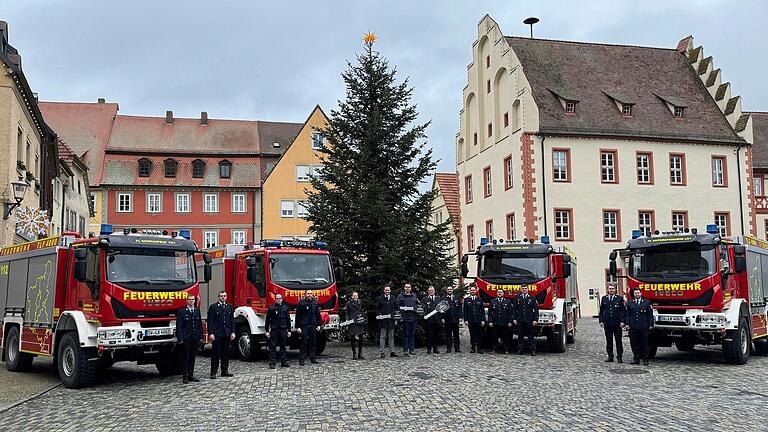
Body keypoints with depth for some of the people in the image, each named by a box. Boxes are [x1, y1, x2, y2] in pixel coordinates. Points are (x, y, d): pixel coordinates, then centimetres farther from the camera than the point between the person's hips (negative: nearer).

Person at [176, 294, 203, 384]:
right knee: (185, 358, -1)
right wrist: (180, 338, -12)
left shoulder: (197, 311, 12)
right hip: (186, 339, -5)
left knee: (192, 357, 10)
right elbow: (179, 326, -6)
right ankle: (185, 376, 4)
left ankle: (191, 375, 17)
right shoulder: (181, 312, -3)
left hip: (195, 338, 5)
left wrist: (201, 336, 8)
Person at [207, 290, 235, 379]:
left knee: (226, 352, 7)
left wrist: (233, 332, 4)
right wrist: (211, 333, -11)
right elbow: (210, 321, -4)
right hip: (217, 334, -4)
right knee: (215, 353, -1)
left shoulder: (229, 307, 12)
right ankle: (213, 372, 2)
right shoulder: (213, 307, -1)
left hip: (227, 334, 4)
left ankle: (225, 371, 15)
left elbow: (232, 320, 12)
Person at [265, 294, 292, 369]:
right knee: (272, 346, -3)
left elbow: (288, 320, 13)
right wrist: (267, 331, -4)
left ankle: (283, 362, 16)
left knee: (283, 346, 9)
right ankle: (272, 363, -1)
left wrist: (289, 330, 10)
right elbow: (267, 320, 1)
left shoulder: (285, 308, 10)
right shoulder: (271, 308, 1)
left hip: (283, 330, 3)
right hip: (274, 330, -3)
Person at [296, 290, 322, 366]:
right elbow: (298, 316, -3)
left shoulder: (315, 303, 10)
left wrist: (319, 325, 8)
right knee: (303, 342, -3)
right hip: (304, 326, -4)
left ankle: (312, 358, 15)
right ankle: (301, 359, 0)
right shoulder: (301, 304, -1)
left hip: (313, 326, 4)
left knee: (313, 342, 7)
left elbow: (318, 315, 14)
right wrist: (298, 327, -7)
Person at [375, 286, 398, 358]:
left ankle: (392, 351, 13)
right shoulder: (379, 298, 2)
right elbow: (377, 309, 3)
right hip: (383, 320, -3)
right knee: (382, 336, -1)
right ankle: (381, 352, 1)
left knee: (391, 336, 8)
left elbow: (396, 308, 15)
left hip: (391, 320, 3)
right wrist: (379, 314, -11)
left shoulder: (393, 298, 11)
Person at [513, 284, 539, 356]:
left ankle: (533, 351, 2)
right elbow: (514, 309, 11)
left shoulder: (532, 298, 4)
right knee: (520, 336, 4)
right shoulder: (517, 298, 10)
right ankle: (520, 350, 9)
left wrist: (535, 319, -6)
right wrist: (514, 319, 3)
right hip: (520, 321, 2)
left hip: (529, 320, -2)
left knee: (531, 336, 0)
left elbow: (536, 309, 2)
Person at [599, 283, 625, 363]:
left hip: (617, 323, -2)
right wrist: (601, 321, 2)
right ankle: (610, 356, 11)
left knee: (618, 340, 0)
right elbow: (601, 311, 11)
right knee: (609, 340, 6)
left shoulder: (620, 298, 3)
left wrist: (622, 321, -8)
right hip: (607, 323, 2)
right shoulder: (604, 298, 10)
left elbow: (623, 311, 1)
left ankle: (619, 357, 4)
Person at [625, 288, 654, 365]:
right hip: (633, 327, 2)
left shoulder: (647, 303, 6)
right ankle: (636, 359, 10)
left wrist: (650, 325, -2)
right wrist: (627, 324, 1)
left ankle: (645, 359, 7)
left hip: (643, 327, -2)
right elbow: (627, 314, 12)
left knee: (644, 344, 1)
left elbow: (650, 315, 4)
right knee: (634, 344, 2)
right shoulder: (630, 303, 12)